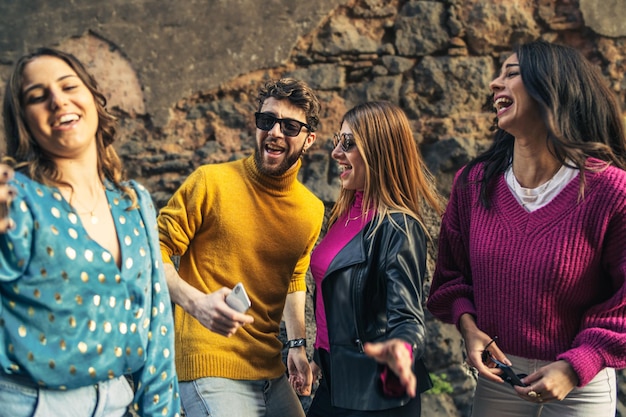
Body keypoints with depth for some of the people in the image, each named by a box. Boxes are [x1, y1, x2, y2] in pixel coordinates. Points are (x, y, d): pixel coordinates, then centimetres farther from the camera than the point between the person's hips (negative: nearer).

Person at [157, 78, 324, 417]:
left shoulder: (312, 210, 7)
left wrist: (297, 345, 14)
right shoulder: (211, 182, -10)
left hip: (272, 372, 6)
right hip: (213, 372, -6)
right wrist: (195, 301, -25)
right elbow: (155, 253, -9)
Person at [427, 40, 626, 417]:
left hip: (580, 383, -3)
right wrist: (468, 325, -9)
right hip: (497, 372, 4)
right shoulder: (475, 183, -3)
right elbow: (452, 270, 8)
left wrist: (576, 367, -19)